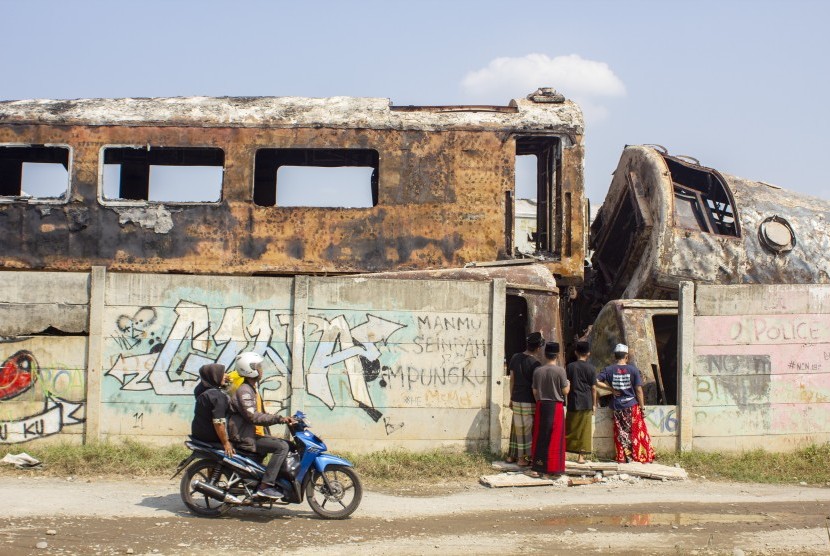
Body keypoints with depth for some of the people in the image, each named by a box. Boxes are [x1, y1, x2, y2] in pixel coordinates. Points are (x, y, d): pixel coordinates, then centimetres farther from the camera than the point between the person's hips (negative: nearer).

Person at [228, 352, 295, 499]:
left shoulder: (252, 389, 18)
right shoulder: (244, 390, -15)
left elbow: (260, 414, 21)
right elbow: (253, 417, -25)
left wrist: (282, 419, 9)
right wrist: (279, 418, -24)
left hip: (254, 434, 10)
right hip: (246, 438, -10)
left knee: (284, 444, 12)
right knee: (282, 447, -22)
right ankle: (265, 486, -24)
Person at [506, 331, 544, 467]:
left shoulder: (515, 358, 3)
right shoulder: (535, 363, -16)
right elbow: (535, 386, -15)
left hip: (516, 399, 6)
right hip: (528, 401, -6)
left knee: (516, 427, 16)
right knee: (526, 429, 4)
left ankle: (511, 456, 23)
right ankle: (522, 458, 11)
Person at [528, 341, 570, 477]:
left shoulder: (538, 371, -1)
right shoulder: (560, 371, -11)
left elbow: (535, 392, 4)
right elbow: (565, 391, -7)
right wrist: (569, 384, 14)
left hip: (541, 406, 3)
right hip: (556, 406, -3)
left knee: (540, 436, 9)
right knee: (555, 438, 5)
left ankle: (537, 468, 10)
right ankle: (554, 468, 7)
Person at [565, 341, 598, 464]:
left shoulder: (570, 366, -3)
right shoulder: (591, 368, -2)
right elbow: (593, 388, 0)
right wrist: (594, 404, 9)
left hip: (573, 402, 0)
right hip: (587, 403, 0)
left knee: (570, 428, 9)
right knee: (584, 430, 5)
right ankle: (581, 456, 6)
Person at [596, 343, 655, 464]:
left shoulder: (608, 370, -2)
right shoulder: (633, 370, -5)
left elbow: (596, 381, -10)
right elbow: (639, 390, -6)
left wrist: (611, 389, -3)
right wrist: (642, 407, 1)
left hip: (617, 407, 2)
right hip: (632, 406, -1)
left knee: (621, 434, 9)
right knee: (638, 432, 7)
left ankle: (623, 458, 10)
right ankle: (644, 457, 10)